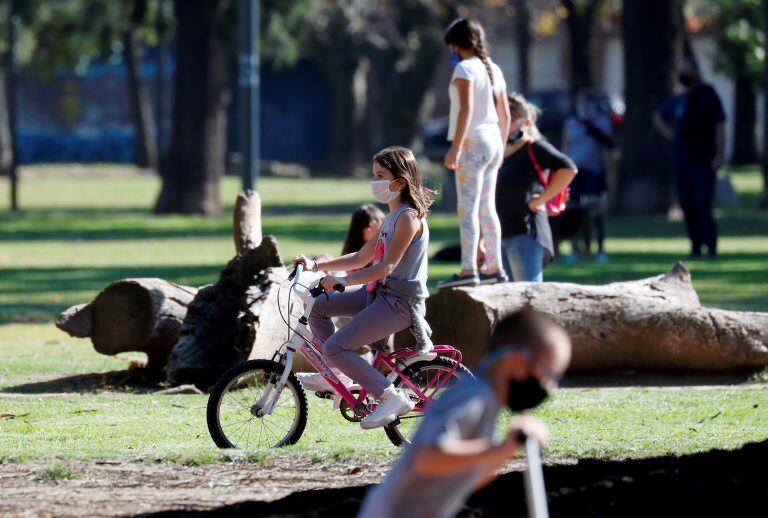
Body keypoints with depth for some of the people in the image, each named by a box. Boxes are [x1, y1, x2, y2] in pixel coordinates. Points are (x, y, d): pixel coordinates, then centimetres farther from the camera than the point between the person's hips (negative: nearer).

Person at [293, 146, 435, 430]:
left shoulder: (409, 217, -15)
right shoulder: (391, 217, 17)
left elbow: (387, 266, -24)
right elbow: (362, 258, 22)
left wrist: (342, 281, -29)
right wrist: (316, 265, 16)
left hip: (399, 302, -10)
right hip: (380, 293, 10)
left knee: (334, 347, -18)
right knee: (318, 307, 11)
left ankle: (391, 398, -14)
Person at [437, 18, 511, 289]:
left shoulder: (465, 68, -10)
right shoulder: (493, 70, 14)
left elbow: (466, 109, -21)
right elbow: (505, 115, 17)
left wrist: (455, 147, -24)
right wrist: (501, 149, 26)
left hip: (473, 143, -8)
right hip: (493, 141, 8)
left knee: (467, 207, -12)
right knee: (486, 208, 14)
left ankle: (468, 270, -20)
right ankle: (494, 268, 16)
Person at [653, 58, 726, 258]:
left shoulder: (708, 96, -3)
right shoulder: (677, 101, 14)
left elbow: (720, 126, -8)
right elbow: (658, 117, 32)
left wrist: (719, 154, -16)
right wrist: (669, 134, 15)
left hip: (704, 161, -6)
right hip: (682, 161, 6)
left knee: (703, 204, -12)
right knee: (687, 204, 4)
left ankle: (711, 247, -11)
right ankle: (696, 245, 9)